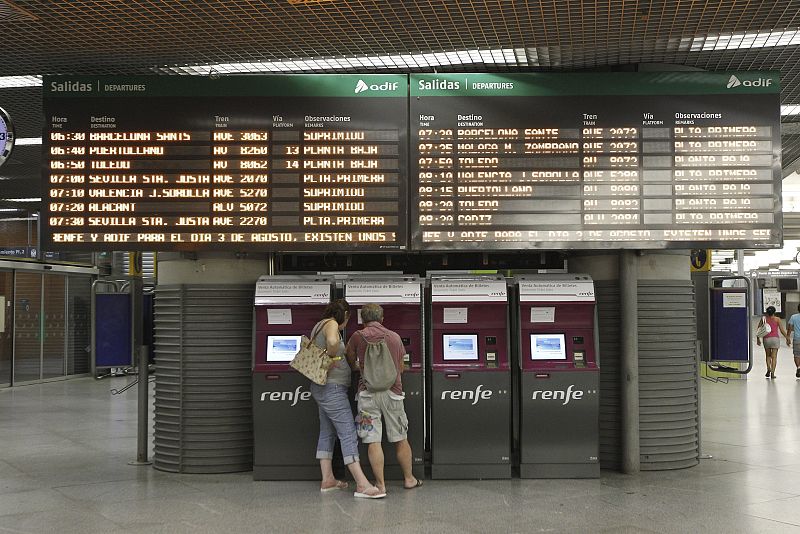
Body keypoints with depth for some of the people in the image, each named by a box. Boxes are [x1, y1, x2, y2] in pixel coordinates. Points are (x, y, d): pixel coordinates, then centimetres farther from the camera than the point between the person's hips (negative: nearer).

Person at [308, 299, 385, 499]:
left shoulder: (319, 325, 15)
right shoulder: (331, 324, -14)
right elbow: (333, 341, -36)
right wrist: (332, 357, -19)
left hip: (322, 388, 10)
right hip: (332, 387, -10)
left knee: (327, 433, 15)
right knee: (348, 434, -11)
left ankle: (327, 479, 21)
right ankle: (362, 485, -13)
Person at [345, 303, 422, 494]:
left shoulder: (358, 337, -1)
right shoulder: (395, 337, 9)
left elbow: (350, 362, 13)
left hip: (368, 392, -3)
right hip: (393, 391, 3)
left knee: (373, 441, 1)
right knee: (400, 439, 14)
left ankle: (380, 483, 4)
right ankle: (409, 479, 24)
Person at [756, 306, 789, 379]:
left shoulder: (763, 319, 3)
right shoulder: (777, 319, -1)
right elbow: (782, 330, -3)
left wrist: (758, 339, 14)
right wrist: (787, 338, 5)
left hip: (766, 339, 1)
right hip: (775, 338, -1)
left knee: (768, 355, 18)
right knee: (774, 356, 1)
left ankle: (768, 368, -3)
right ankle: (772, 372, -7)